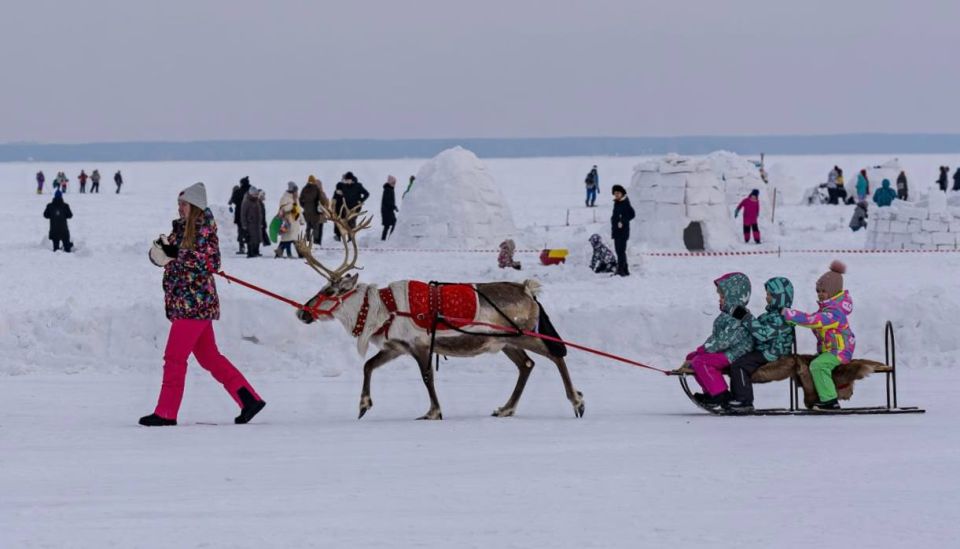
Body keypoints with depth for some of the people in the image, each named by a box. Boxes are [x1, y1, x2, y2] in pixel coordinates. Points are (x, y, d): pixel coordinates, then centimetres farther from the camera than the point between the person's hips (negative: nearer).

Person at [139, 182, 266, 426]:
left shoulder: (205, 229, -10)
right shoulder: (182, 228, 15)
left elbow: (211, 263, -18)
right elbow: (162, 254, 15)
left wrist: (177, 254, -21)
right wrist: (162, 248, -7)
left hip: (194, 303, -9)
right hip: (186, 303, 9)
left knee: (174, 357, -6)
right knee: (209, 357, 11)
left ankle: (166, 413, -1)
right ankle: (249, 399, 11)